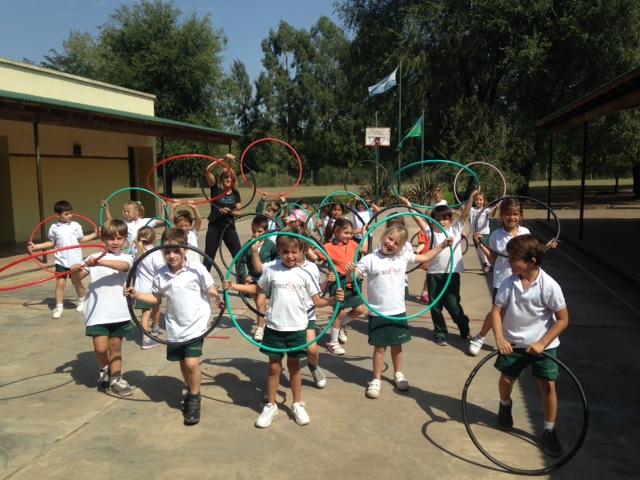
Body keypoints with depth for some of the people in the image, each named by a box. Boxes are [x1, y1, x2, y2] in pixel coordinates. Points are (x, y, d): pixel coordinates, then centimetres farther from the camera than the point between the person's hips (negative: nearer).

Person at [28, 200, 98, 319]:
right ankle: (59, 306, 6)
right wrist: (35, 247, 3)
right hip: (61, 260, 0)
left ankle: (82, 300, 34)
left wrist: (95, 234, 3)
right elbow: (51, 243, 9)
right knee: (60, 283, -4)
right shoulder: (54, 228, 0)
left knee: (76, 282, 12)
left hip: (75, 260, 0)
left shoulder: (75, 225, -2)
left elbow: (81, 239, 6)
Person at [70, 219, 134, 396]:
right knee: (101, 347, -5)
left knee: (115, 347, 10)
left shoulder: (126, 257, -1)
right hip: (97, 312, 0)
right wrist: (75, 270, -16)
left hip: (119, 312, 0)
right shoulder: (93, 258, 5)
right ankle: (104, 371, 25)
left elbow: (123, 266, -25)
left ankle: (115, 378, 26)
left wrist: (100, 262, -37)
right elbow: (78, 277, 7)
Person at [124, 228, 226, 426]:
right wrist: (136, 295, -2)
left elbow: (211, 291, -3)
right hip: (175, 328, 5)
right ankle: (192, 393, 42)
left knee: (192, 363, -12)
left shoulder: (197, 270, -13)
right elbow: (156, 298, 10)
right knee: (183, 363, 17)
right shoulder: (161, 275, -2)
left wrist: (219, 300, -18)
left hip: (195, 325, -4)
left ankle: (194, 400, 10)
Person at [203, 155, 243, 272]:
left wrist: (230, 211, -17)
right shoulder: (216, 188, -4)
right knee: (208, 258, 4)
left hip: (229, 228, 3)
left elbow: (240, 212, 3)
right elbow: (208, 171, -18)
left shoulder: (235, 193, 4)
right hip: (214, 227, -2)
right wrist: (223, 159, -26)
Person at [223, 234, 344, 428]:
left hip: (297, 328, 0)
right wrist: (232, 286, 3)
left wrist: (333, 299, -22)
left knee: (294, 366, 13)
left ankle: (297, 405, 30)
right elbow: (256, 289, 11)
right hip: (274, 327, 0)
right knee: (274, 367, 10)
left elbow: (317, 301, -4)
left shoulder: (305, 273, -5)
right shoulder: (271, 270, -3)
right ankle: (271, 406, 25)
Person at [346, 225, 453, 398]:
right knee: (380, 346, 5)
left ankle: (398, 374, 38)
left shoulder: (403, 257, 1)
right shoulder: (370, 259, -10)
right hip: (378, 313, -3)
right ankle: (376, 379, 22)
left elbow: (425, 257, 12)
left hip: (398, 311, 3)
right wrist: (350, 271, -36)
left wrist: (442, 245, 7)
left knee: (397, 344, 17)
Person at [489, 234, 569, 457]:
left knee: (548, 385, -1)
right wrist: (500, 338, -22)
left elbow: (563, 319, -13)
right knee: (506, 379, 10)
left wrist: (542, 343, -18)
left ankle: (549, 430, 18)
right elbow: (496, 311, -8)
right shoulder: (508, 283, -13)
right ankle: (505, 405, 44)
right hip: (513, 342, 2)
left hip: (543, 344, -2)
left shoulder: (550, 286, -20)